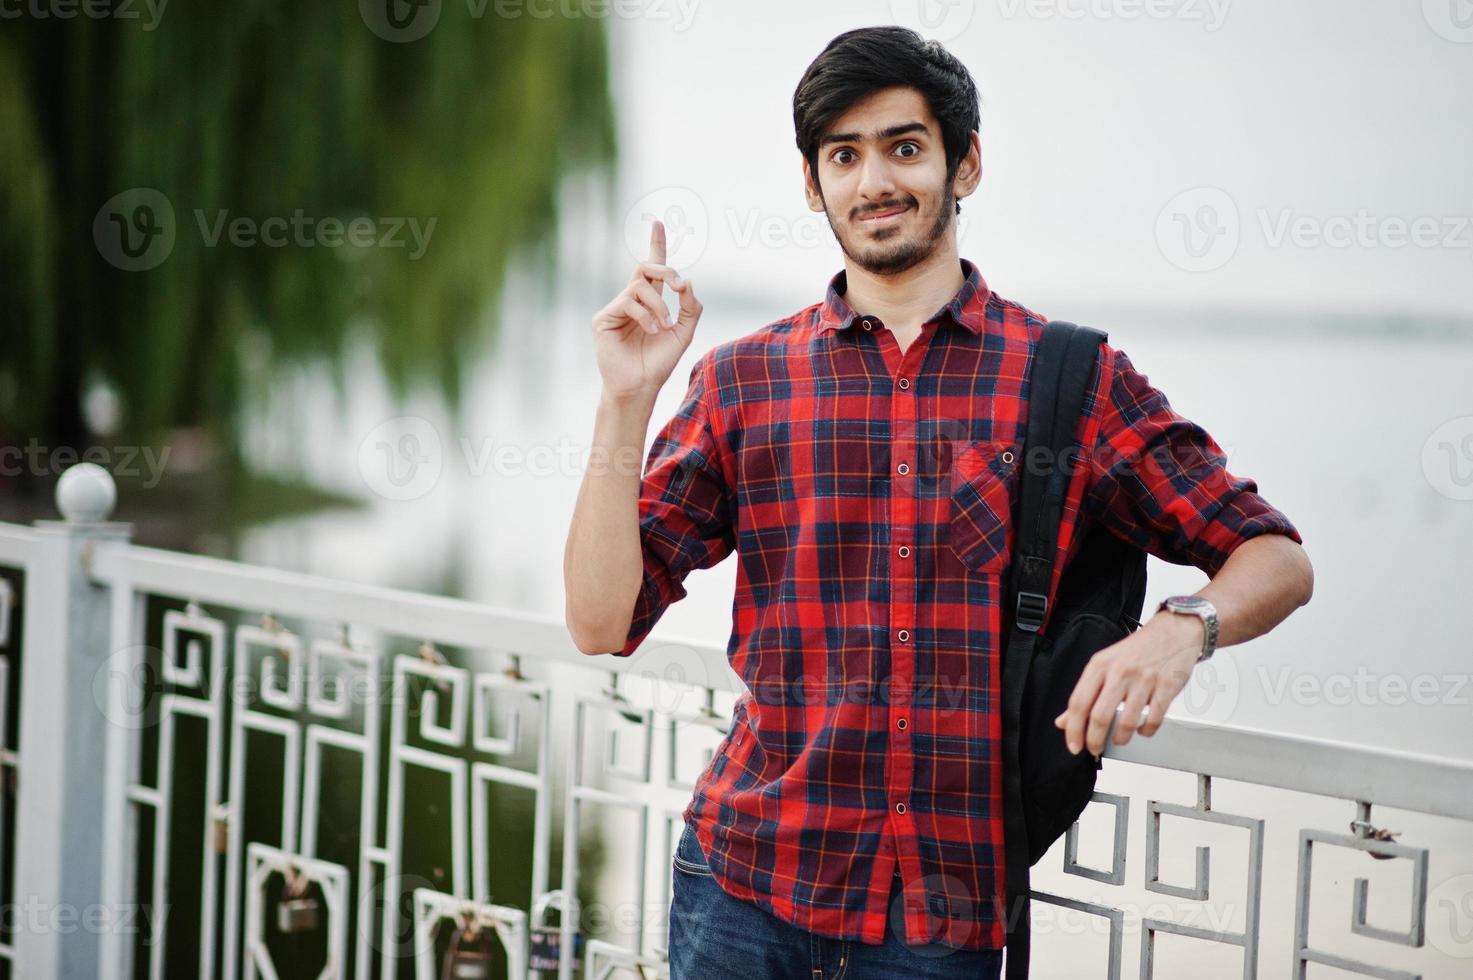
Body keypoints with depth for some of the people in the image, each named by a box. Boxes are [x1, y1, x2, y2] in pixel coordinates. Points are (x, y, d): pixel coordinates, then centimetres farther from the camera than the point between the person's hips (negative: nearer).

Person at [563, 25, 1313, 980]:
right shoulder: (744, 381, 6)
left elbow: (1277, 560, 3)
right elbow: (602, 622, 2)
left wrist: (1181, 627, -18)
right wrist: (626, 401, -8)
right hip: (746, 887, 1)